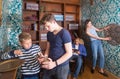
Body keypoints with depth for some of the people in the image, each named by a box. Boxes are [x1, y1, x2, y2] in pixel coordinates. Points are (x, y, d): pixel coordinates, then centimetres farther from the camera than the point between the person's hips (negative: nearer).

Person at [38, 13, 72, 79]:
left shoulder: (64, 33, -15)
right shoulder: (49, 33, 5)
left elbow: (69, 53, -16)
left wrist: (55, 63, -22)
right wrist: (44, 57, -6)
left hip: (61, 67, -5)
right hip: (49, 66, 5)